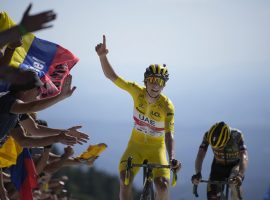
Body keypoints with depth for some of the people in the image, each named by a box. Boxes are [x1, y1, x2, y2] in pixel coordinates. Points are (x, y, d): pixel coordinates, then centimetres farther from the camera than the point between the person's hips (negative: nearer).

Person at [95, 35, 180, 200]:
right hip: (136, 144, 2)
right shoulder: (137, 91, -16)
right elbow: (111, 76, -16)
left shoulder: (167, 106, -23)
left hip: (156, 148, -2)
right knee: (125, 180, -19)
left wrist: (172, 158, -46)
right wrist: (102, 56, -32)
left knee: (163, 185, -20)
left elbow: (169, 134, -30)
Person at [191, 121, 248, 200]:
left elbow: (243, 157, -42)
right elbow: (200, 155, -32)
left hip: (234, 165, -2)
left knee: (234, 184, -34)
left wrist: (240, 175, -60)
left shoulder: (236, 136, -32)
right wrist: (198, 173, -50)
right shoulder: (208, 136, -27)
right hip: (218, 166, 2)